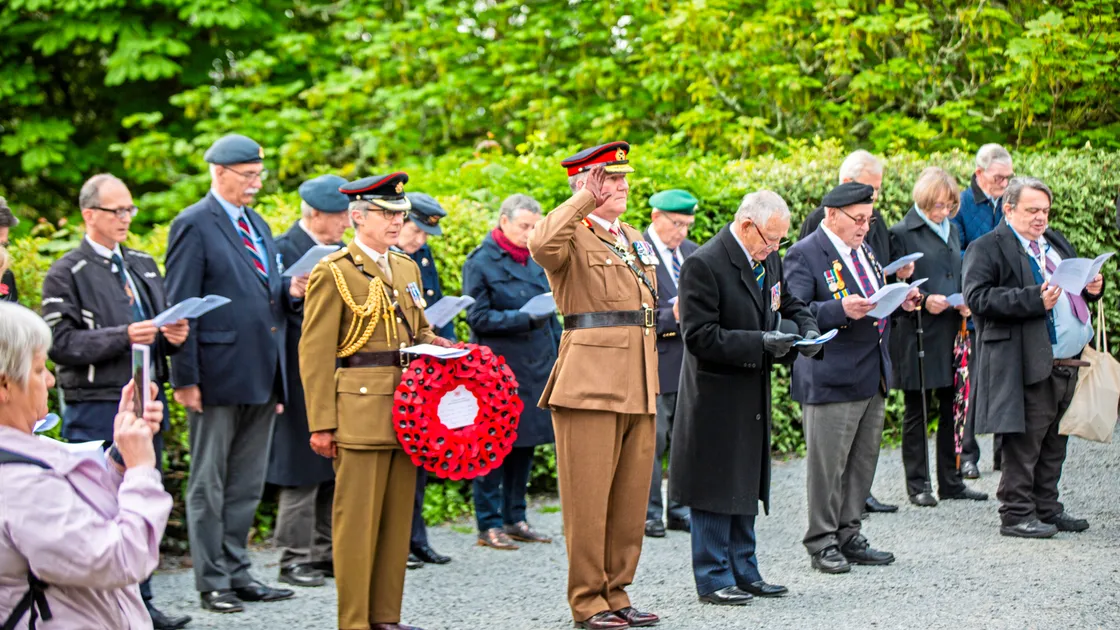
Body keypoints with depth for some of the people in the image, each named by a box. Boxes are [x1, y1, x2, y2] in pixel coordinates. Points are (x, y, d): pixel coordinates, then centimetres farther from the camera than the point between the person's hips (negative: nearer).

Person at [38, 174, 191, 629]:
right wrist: (122, 337, -21)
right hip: (96, 410, -6)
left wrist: (174, 336, 1)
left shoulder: (143, 265, 15)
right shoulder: (66, 275, -4)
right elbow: (61, 344, -12)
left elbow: (162, 325, 24)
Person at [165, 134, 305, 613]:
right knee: (209, 485, 2)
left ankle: (237, 572, 21)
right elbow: (180, 307, -11)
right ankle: (212, 583, 8)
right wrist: (185, 379, -15)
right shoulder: (194, 226, -7)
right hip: (219, 374, -8)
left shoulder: (258, 225, 17)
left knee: (247, 484, 13)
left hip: (260, 376, 8)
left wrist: (291, 291, 0)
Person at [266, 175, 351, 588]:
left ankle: (325, 553, 20)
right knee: (303, 471, -2)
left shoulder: (340, 252, 13)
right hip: (305, 379, -8)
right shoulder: (285, 251, -12)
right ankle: (295, 558, 6)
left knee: (336, 470, 11)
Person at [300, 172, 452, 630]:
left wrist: (447, 350, 4)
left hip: (407, 410, 7)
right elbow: (314, 353, -8)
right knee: (357, 519, -3)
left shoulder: (407, 267, 17)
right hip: (360, 412, -7)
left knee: (398, 517, 9)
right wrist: (321, 423, -13)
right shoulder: (334, 273, -5)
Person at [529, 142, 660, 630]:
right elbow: (542, 245, -31)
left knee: (631, 498, 10)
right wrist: (585, 200, -22)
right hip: (589, 384, -8)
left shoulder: (636, 240, 20)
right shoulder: (571, 238, -5)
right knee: (588, 499, -3)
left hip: (638, 388, 8)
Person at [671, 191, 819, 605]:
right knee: (716, 488, -2)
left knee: (747, 485, 15)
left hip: (752, 396, 8)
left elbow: (790, 304, 22)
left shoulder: (769, 260, 7)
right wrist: (760, 343, -25)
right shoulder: (704, 265, -18)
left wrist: (807, 329, 0)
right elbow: (699, 337, -21)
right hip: (716, 396, -8)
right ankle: (713, 579, 6)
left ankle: (744, 571, 24)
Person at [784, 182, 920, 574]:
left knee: (863, 461, 13)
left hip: (873, 376, 8)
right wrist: (841, 310, -32)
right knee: (828, 465, -3)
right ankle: (822, 543, 6)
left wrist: (900, 302, 7)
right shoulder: (805, 255, -10)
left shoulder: (864, 251, 17)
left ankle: (849, 537, 22)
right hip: (831, 378, -8)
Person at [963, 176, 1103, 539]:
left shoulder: (1057, 243, 20)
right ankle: (1016, 514, 3)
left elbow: (1075, 285, 30)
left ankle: (1046, 507, 23)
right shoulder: (986, 250, -6)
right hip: (1029, 368, -8)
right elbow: (978, 298, -18)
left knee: (1054, 444, 14)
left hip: (1067, 366, 8)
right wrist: (1034, 300, -24)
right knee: (1024, 444, -4)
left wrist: (1093, 287, 5)